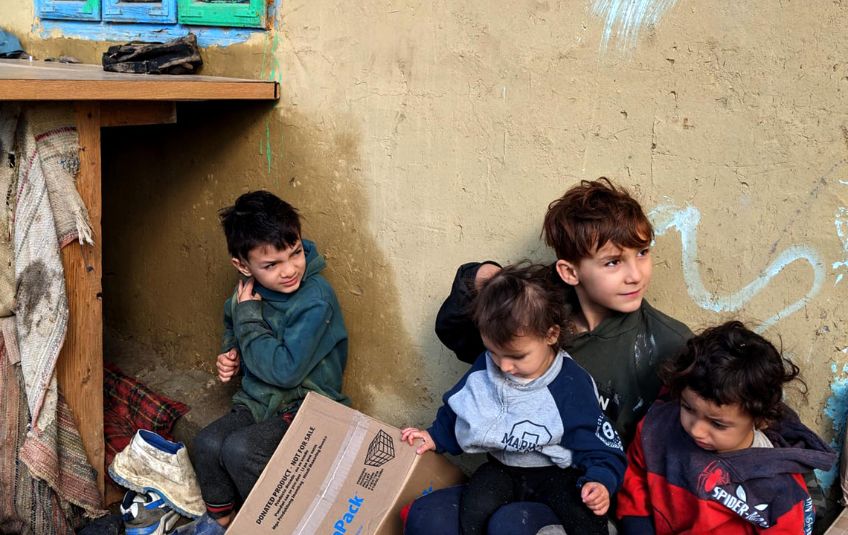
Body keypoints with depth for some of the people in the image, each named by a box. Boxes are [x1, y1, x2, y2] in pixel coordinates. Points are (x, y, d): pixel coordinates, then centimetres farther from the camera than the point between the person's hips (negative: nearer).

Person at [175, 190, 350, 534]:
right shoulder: (249, 288, -2)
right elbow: (232, 327, 22)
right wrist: (229, 354, 0)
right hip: (258, 400, 7)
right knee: (207, 444, -14)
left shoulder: (315, 299, -24)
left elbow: (285, 370, -28)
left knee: (240, 449, -25)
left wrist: (249, 315, -20)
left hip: (306, 406, -7)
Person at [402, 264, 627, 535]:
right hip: (502, 469, 3)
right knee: (472, 511, -27)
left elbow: (597, 445, -11)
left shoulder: (572, 386, -16)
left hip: (555, 472, -3)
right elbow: (458, 410, 15)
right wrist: (435, 436, 10)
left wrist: (600, 480, -28)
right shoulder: (485, 367, -5)